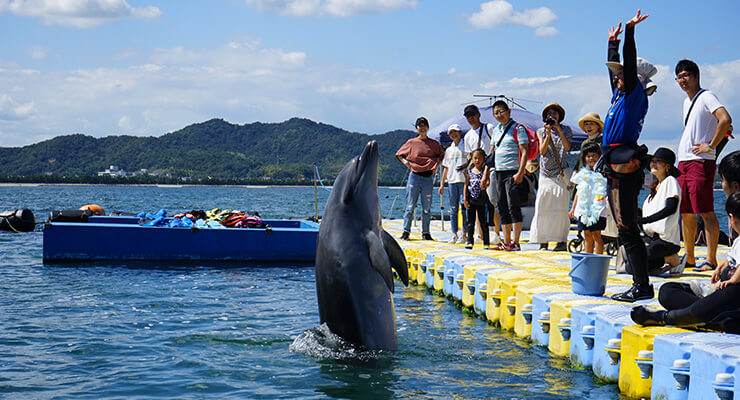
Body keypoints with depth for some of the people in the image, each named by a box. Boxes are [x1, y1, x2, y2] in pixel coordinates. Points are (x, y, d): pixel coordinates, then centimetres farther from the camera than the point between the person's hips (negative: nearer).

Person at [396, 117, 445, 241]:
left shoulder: (433, 144, 8)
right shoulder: (411, 142, 6)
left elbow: (442, 155, 23)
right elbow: (399, 154, 15)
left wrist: (436, 164, 7)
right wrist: (405, 162, -1)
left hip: (428, 177, 1)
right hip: (414, 176, -1)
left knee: (427, 207, 4)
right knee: (410, 206, -3)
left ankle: (425, 233, 11)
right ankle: (406, 231, 2)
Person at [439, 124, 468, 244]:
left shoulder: (466, 147, 3)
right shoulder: (449, 150, 19)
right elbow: (446, 168, 21)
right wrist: (442, 183, 17)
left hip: (464, 180, -5)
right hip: (452, 180, 5)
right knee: (453, 209, 4)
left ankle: (464, 234, -5)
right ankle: (454, 234, 8)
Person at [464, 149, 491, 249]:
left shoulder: (485, 171, 1)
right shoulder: (469, 171, 6)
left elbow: (487, 182, -6)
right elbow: (466, 184, 7)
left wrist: (485, 184, -32)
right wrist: (465, 199, 1)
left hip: (481, 199, -2)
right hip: (471, 200, 2)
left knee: (483, 221, 1)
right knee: (470, 222, 5)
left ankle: (486, 242, 6)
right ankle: (470, 241, 10)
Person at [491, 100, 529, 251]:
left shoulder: (517, 128, -6)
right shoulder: (496, 130, 16)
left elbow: (524, 152, -11)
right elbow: (491, 152, 23)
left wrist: (520, 173, -20)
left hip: (513, 172, -8)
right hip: (499, 172, 8)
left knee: (513, 206, -10)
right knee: (503, 208, 9)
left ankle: (516, 243, -9)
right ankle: (506, 242, 15)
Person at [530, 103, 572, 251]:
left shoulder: (566, 130, 8)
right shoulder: (541, 131, 11)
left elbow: (567, 147, -9)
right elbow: (542, 151, -2)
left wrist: (559, 130, -14)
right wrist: (548, 134, -13)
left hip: (561, 173, -2)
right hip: (546, 172, 2)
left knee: (560, 207, -9)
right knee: (542, 207, -5)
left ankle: (562, 241, -7)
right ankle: (543, 242, -1)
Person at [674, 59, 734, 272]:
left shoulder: (706, 97, -7)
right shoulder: (687, 101, 20)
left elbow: (725, 120, -22)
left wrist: (711, 146, -19)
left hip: (701, 162, -9)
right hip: (683, 162, 9)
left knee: (706, 212, -9)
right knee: (685, 212, 10)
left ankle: (711, 259, -8)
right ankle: (689, 258, 17)